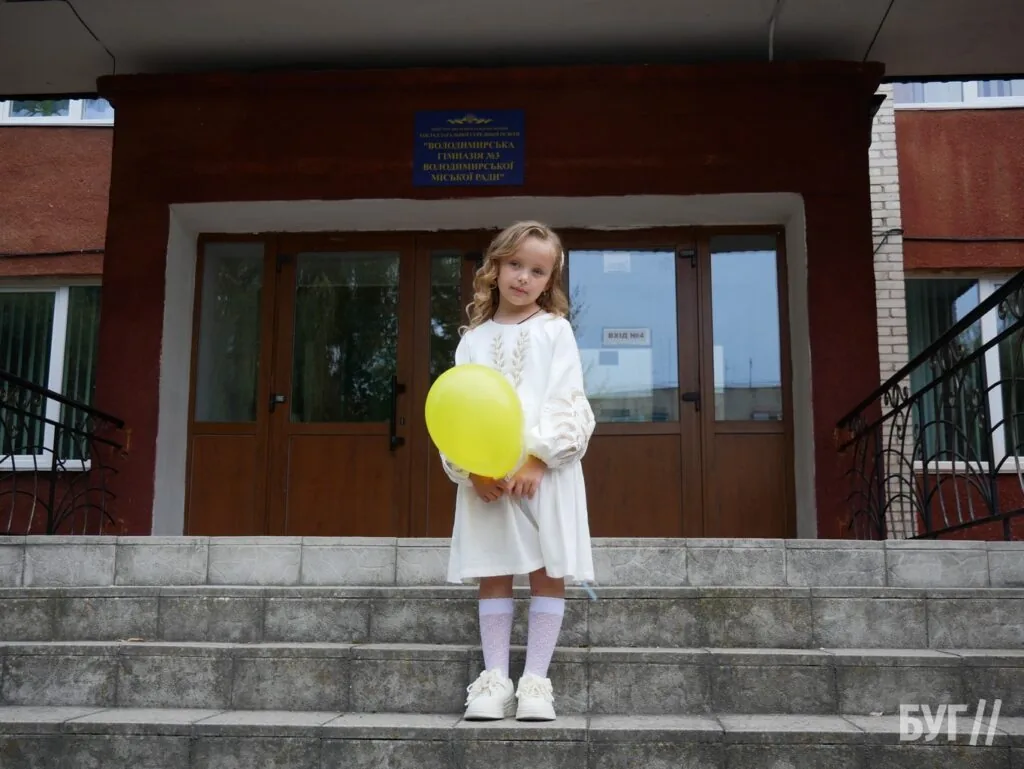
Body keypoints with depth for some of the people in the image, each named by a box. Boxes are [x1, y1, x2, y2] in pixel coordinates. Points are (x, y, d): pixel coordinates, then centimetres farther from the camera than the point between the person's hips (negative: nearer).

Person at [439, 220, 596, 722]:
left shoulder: (555, 330, 6)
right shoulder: (474, 338, 12)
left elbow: (566, 402, -4)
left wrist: (536, 459, -15)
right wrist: (472, 468, -12)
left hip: (546, 469, -2)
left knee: (547, 573, 0)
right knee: (492, 576, 3)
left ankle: (536, 679, 7)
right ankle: (494, 678, 10)